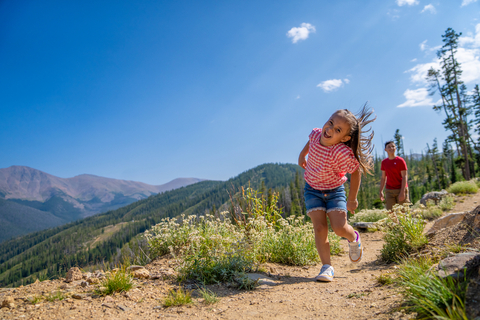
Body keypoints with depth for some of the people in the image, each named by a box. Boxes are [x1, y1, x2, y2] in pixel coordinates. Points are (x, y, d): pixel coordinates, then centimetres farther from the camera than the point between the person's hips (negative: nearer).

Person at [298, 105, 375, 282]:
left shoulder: (343, 153, -32)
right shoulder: (315, 134, -17)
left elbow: (356, 171, -17)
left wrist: (352, 199, -9)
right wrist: (302, 154, 15)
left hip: (334, 191, -3)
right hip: (312, 189, 4)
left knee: (339, 227, -14)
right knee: (320, 228, -9)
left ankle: (354, 238, 24)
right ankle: (327, 267, -1)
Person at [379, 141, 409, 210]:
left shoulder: (400, 160, -6)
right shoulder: (384, 162, 7)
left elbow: (404, 177, -9)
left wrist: (402, 192, -17)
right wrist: (381, 191, 7)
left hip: (401, 189, -3)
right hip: (389, 191, 4)